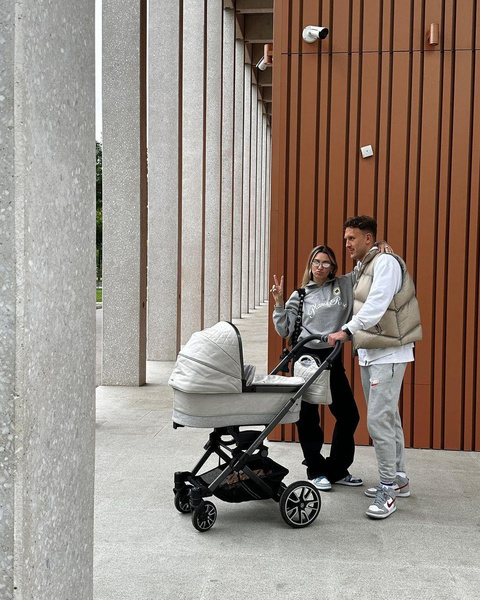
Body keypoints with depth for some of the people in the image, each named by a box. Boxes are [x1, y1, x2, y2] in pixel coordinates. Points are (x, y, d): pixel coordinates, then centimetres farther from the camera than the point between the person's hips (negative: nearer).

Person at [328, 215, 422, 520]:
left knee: (379, 420, -12)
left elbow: (376, 305, -28)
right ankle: (399, 479, 26)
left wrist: (346, 331, -36)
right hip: (369, 354, 10)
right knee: (388, 417, 15)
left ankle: (389, 488, -3)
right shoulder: (362, 268, 16)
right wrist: (348, 332, 9)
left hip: (389, 354, -10)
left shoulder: (386, 262, -14)